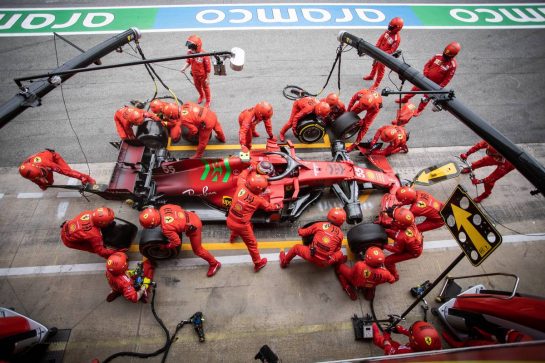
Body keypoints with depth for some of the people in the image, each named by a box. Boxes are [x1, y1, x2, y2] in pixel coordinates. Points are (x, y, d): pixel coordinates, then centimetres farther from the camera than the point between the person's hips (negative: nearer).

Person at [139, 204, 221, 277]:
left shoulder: (165, 228, -30)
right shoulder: (163, 208, -13)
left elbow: (177, 242, -18)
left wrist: (165, 246, 0)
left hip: (193, 227, -8)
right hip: (192, 217, 8)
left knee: (197, 250, 11)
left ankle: (214, 263, 27)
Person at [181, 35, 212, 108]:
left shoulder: (204, 55, -32)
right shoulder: (189, 53, -18)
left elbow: (208, 68, -22)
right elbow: (188, 61, 1)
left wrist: (208, 78, -17)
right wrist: (184, 68, -19)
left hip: (203, 75, -5)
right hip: (195, 74, 5)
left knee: (205, 87, 18)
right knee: (197, 86, 28)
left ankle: (208, 100, 43)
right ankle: (201, 96, 59)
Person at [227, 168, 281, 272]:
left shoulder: (241, 186, -11)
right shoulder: (258, 200, -15)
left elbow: (242, 176, 11)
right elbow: (268, 207, 5)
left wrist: (249, 168, 25)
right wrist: (278, 206, 23)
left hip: (229, 221, 5)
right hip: (242, 226, -5)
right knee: (252, 244, 16)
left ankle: (233, 237, 72)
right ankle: (258, 263, 33)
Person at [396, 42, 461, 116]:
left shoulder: (453, 65, -22)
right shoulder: (438, 56, -14)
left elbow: (448, 78, -16)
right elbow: (428, 64, -2)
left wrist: (440, 87, -17)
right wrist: (425, 74, -12)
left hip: (434, 84, -3)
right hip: (426, 79, 3)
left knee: (426, 98, 12)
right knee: (415, 89, 18)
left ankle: (419, 110, 35)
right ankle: (404, 99, 42)